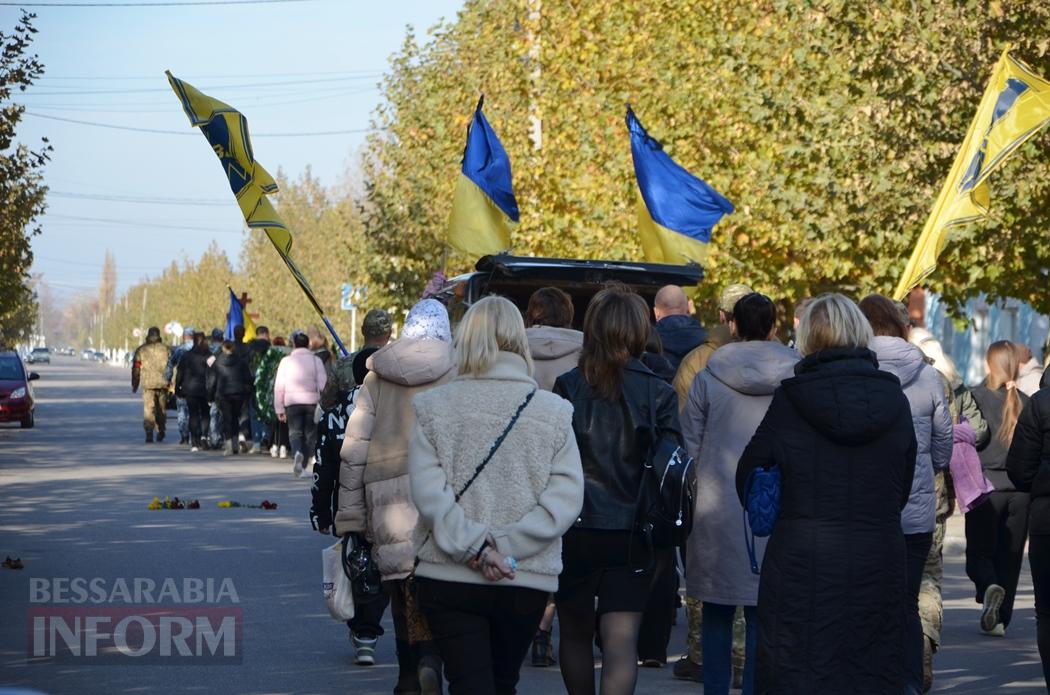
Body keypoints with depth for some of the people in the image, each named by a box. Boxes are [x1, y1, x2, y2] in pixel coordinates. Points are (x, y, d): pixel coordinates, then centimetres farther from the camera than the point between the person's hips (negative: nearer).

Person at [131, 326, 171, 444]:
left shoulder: (141, 350, 1)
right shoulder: (166, 349, 1)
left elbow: (136, 369, 5)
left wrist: (134, 385, 14)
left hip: (148, 385, -1)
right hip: (162, 384, 1)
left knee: (148, 410, -3)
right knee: (161, 409, 15)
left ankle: (149, 433, -17)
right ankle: (160, 432, 24)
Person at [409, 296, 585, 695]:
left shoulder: (432, 407, -2)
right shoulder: (554, 412, -2)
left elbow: (428, 491, -11)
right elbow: (566, 497, -9)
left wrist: (475, 546, -11)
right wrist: (507, 546, -11)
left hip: (449, 577, -2)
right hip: (527, 580, 2)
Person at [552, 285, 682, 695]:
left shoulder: (567, 388, -4)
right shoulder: (657, 393, -4)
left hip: (575, 531, 1)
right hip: (631, 535, -1)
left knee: (575, 634, 18)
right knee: (621, 641, -4)